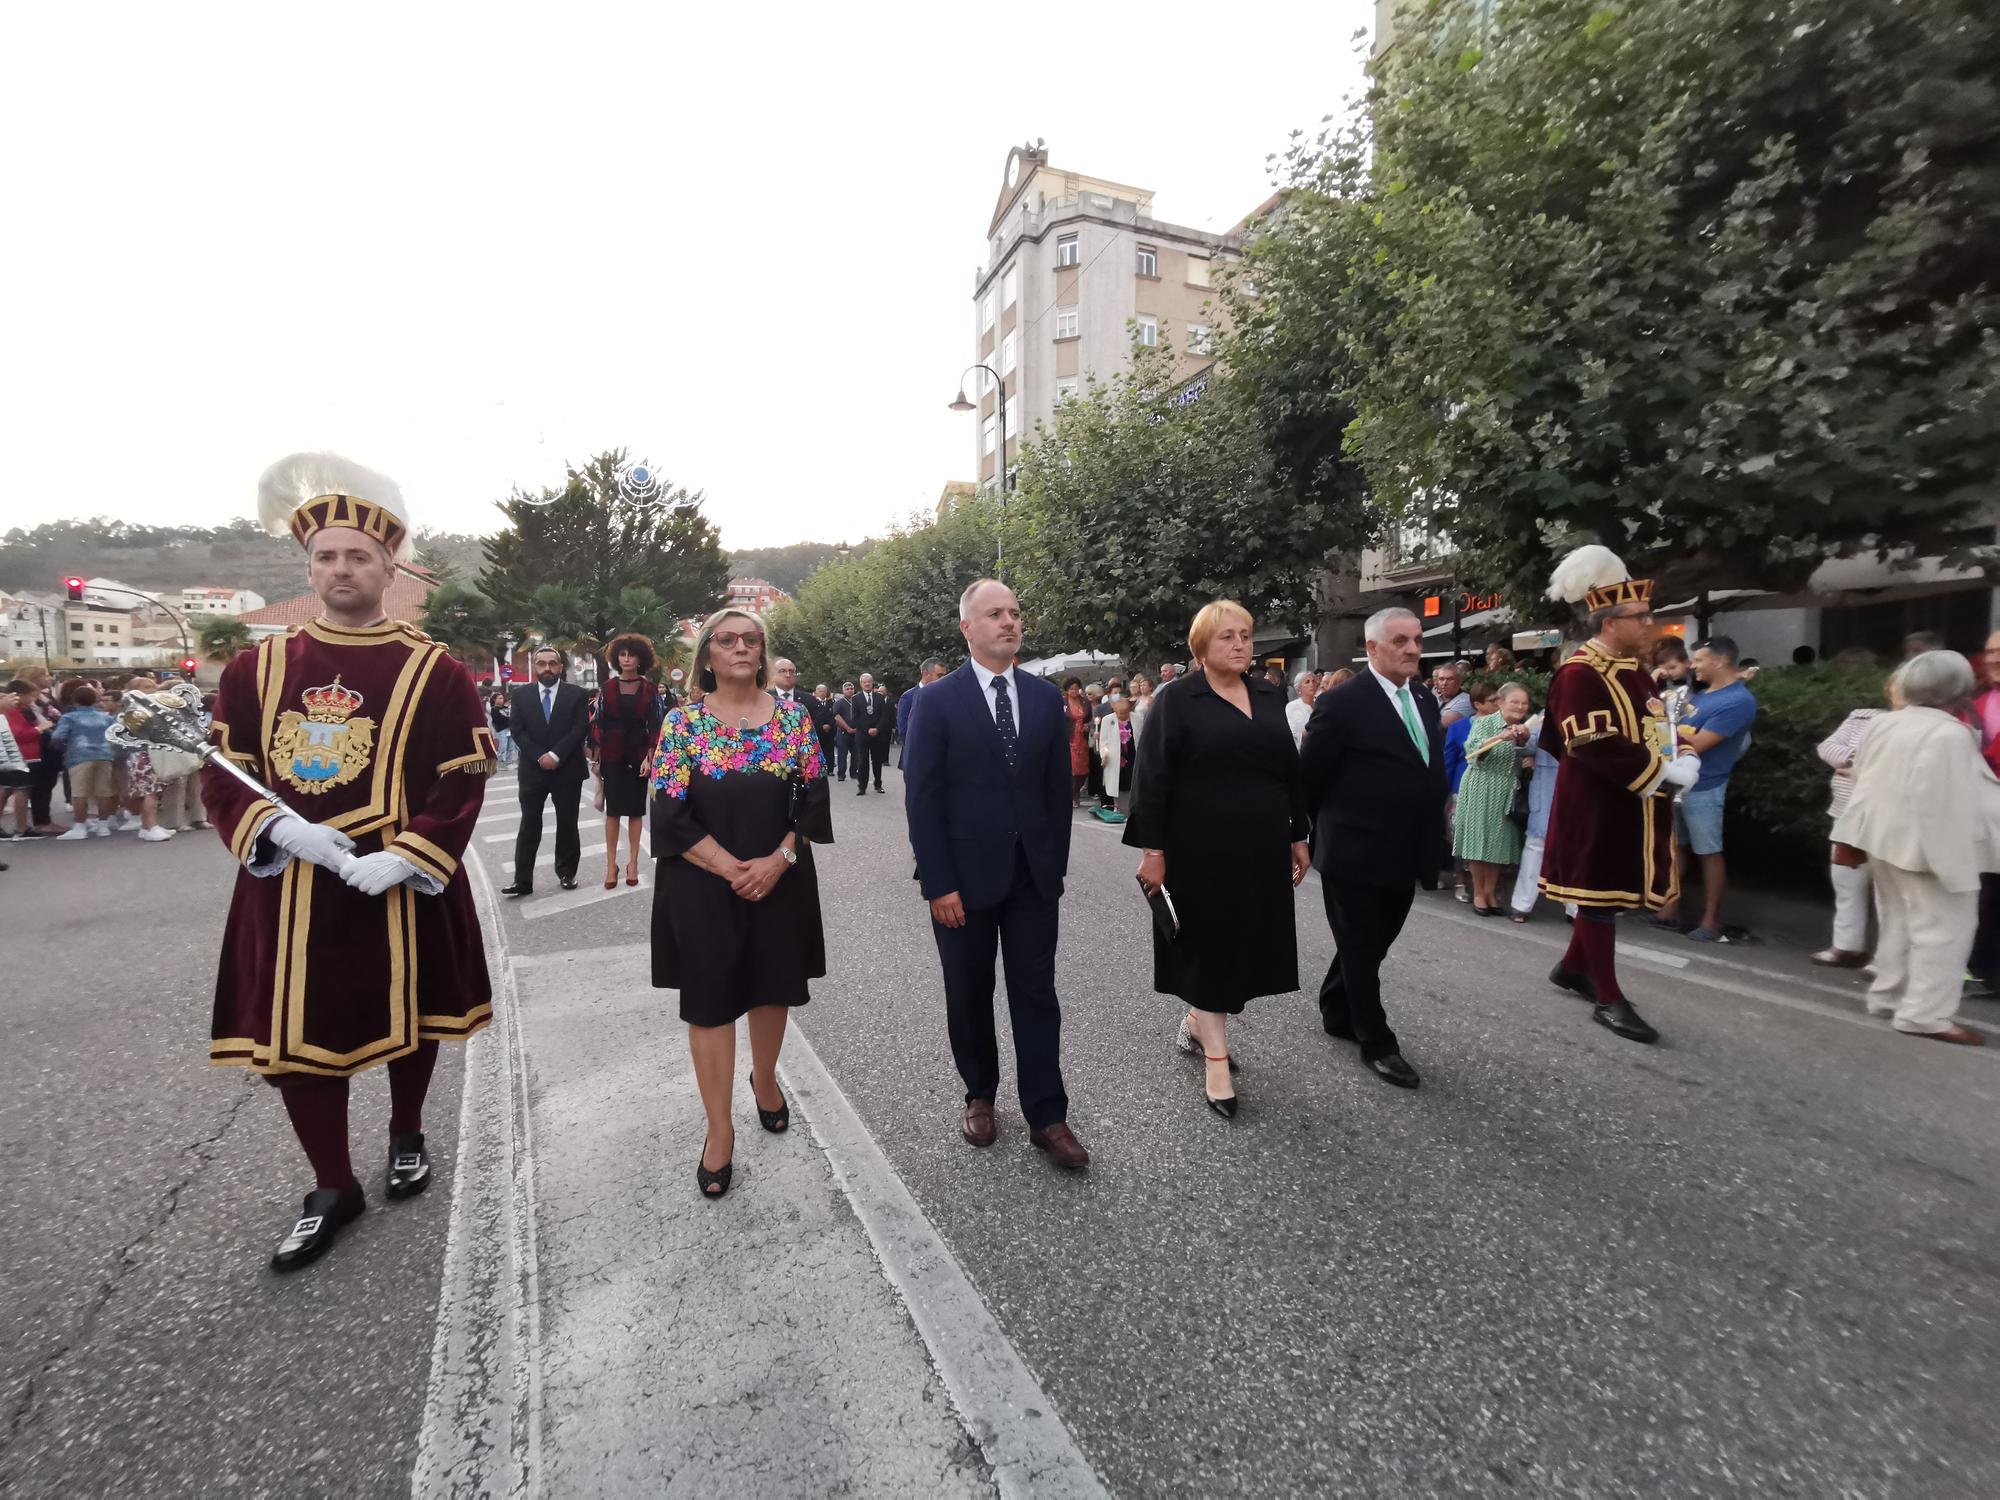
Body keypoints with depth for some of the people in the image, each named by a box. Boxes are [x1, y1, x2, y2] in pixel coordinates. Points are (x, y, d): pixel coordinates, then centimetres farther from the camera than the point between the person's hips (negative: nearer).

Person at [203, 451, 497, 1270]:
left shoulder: (436, 672, -6)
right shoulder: (255, 668, 4)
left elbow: (464, 780, -9)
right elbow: (221, 772, 5)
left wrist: (403, 858, -19)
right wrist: (279, 828, -14)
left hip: (400, 884, -2)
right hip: (289, 886, 3)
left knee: (406, 1017, 14)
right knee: (295, 1035, 8)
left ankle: (407, 1137, 41)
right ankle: (332, 1188, 28)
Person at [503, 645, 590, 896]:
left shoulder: (577, 694, 0)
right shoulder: (521, 694, 6)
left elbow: (580, 729, -8)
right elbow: (518, 731, 0)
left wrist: (555, 755, -16)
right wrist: (539, 757, -12)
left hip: (567, 769, -1)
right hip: (533, 769, 1)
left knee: (567, 825, 7)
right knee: (529, 826, 3)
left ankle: (566, 872, 20)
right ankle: (523, 880, 6)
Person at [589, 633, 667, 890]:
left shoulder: (650, 690, -1)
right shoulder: (607, 689, 2)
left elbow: (656, 726, -2)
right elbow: (597, 724, 3)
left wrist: (650, 758, -9)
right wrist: (595, 758, 0)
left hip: (639, 755, -1)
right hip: (612, 756, 1)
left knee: (636, 810, 5)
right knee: (612, 810, 2)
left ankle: (633, 862, 13)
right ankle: (611, 864, 8)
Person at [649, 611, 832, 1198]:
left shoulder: (793, 717, 0)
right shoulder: (683, 723, -4)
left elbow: (813, 800, -2)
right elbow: (671, 816, -9)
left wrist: (776, 861, -14)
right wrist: (730, 868, -16)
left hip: (781, 880, 2)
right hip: (703, 886, -1)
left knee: (772, 989, 15)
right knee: (710, 1001, 6)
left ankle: (765, 1079, 43)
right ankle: (720, 1129, 21)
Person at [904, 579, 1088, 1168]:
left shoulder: (1046, 698, 4)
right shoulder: (937, 701, -6)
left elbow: (1059, 788, 7)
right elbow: (922, 798, -9)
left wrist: (1056, 866, 4)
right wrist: (938, 884, -12)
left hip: (1034, 875, 2)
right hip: (965, 876, -2)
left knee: (1036, 994, 7)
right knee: (970, 995, 13)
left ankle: (1046, 1117, 20)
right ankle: (979, 1095, 34)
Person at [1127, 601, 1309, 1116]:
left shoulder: (1269, 695, 8)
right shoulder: (1178, 701, -7)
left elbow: (1291, 769, 13)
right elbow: (1153, 778, -10)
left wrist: (1298, 836, 12)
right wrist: (1153, 849, -14)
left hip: (1262, 847, 6)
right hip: (1201, 848, -5)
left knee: (1246, 944, 13)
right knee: (1207, 943, 5)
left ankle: (1197, 1021, 37)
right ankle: (1216, 1060, 17)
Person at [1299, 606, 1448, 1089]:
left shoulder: (1425, 702, 9)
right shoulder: (1342, 703, -15)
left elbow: (1429, 774, 15)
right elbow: (1308, 777, -11)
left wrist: (1430, 839, 9)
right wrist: (1331, 828, 0)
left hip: (1403, 855, 7)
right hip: (1356, 853, -7)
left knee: (1373, 945, 19)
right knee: (1362, 949, 8)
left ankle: (1336, 1012, 39)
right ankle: (1377, 1043, 22)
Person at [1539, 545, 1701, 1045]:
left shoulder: (1631, 669, 12)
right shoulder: (1580, 674, -18)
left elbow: (1654, 726, 20)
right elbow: (1596, 747, -25)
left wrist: (1682, 756, 3)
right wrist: (1665, 773, -20)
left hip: (1632, 804, 10)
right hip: (1599, 807, -10)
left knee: (1615, 891, 17)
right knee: (1601, 894, 0)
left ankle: (1572, 967, 33)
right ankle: (1608, 999, 11)